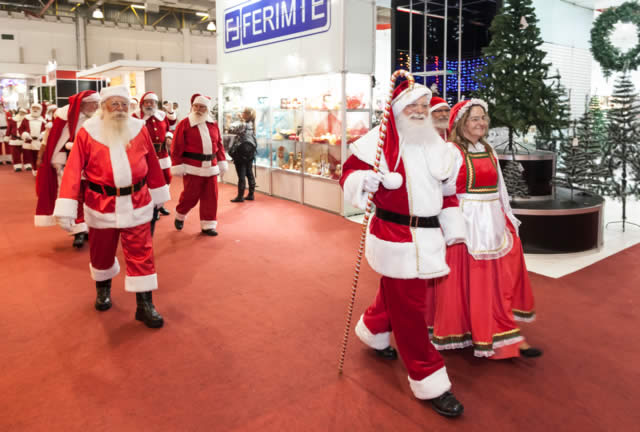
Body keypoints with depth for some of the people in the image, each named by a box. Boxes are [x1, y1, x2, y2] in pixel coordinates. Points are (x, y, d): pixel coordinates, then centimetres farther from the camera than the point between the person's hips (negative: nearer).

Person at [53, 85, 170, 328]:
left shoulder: (139, 129, -1)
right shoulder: (87, 132, -7)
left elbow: (152, 164, 8)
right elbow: (73, 170, -11)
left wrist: (158, 195, 13)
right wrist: (66, 209, -17)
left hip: (137, 204, 1)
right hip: (101, 205, 0)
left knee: (141, 254, 0)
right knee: (101, 253, 17)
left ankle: (144, 305, 10)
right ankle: (103, 289, 45)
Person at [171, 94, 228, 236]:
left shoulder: (213, 124, 10)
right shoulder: (184, 124, -5)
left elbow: (219, 144, 14)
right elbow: (177, 147, -8)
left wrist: (222, 162, 11)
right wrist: (178, 167, -11)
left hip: (210, 168, 4)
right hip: (192, 168, -4)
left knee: (210, 197, 5)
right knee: (190, 196, 4)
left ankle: (208, 225, 16)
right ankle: (180, 216, 32)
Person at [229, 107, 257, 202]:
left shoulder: (244, 125, -15)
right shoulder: (252, 125, 8)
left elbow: (239, 140, -16)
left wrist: (232, 151, -8)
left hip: (242, 153, -8)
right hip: (250, 153, 8)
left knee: (241, 175, -2)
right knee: (249, 174, 12)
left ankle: (240, 196, 3)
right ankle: (251, 195, 18)